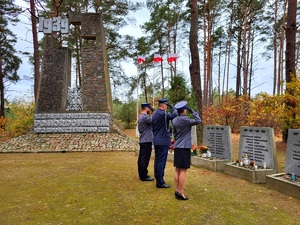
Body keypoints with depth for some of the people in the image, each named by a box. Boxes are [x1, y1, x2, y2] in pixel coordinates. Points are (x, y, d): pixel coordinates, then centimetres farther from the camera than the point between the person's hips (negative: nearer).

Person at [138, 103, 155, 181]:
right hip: (147, 141, -10)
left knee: (141, 158, 14)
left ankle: (141, 174, 23)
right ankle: (144, 176, 2)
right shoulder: (145, 117, -16)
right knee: (145, 159, -4)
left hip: (142, 140, 10)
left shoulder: (140, 117, 15)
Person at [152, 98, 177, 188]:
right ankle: (160, 182, 1)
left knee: (157, 161, 13)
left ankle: (158, 180, 22)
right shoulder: (163, 113, -15)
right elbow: (174, 115, -25)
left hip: (156, 141, 9)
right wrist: (172, 107, -7)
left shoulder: (154, 115, 13)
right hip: (163, 142, -9)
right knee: (161, 162, -4)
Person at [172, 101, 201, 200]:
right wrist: (192, 111, -5)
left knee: (177, 170, 10)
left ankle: (177, 191, 16)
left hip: (177, 147, 8)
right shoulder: (185, 120, -14)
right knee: (183, 170, -4)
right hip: (184, 147, -7)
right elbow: (198, 121, -10)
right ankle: (181, 193, 0)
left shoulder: (174, 120, 8)